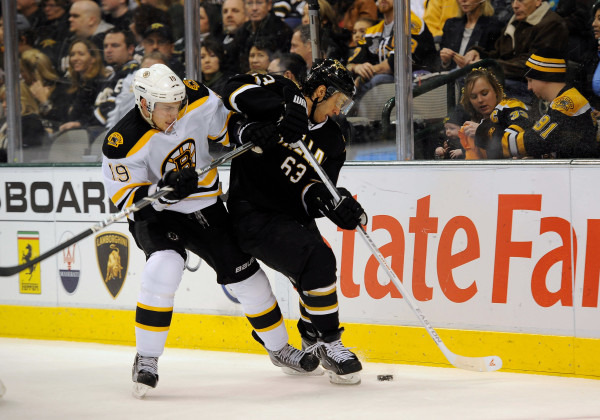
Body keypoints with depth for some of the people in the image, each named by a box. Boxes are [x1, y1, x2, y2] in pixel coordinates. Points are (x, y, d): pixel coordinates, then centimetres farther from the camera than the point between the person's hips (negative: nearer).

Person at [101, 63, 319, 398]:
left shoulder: (196, 101, -14)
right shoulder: (123, 143, -24)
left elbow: (223, 122, 6)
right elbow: (127, 198, -20)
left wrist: (244, 130, -15)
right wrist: (167, 190, -36)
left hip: (206, 207, 4)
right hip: (156, 215, -4)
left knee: (244, 274, 5)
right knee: (164, 267, -31)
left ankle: (279, 348, 28)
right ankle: (146, 360, -18)